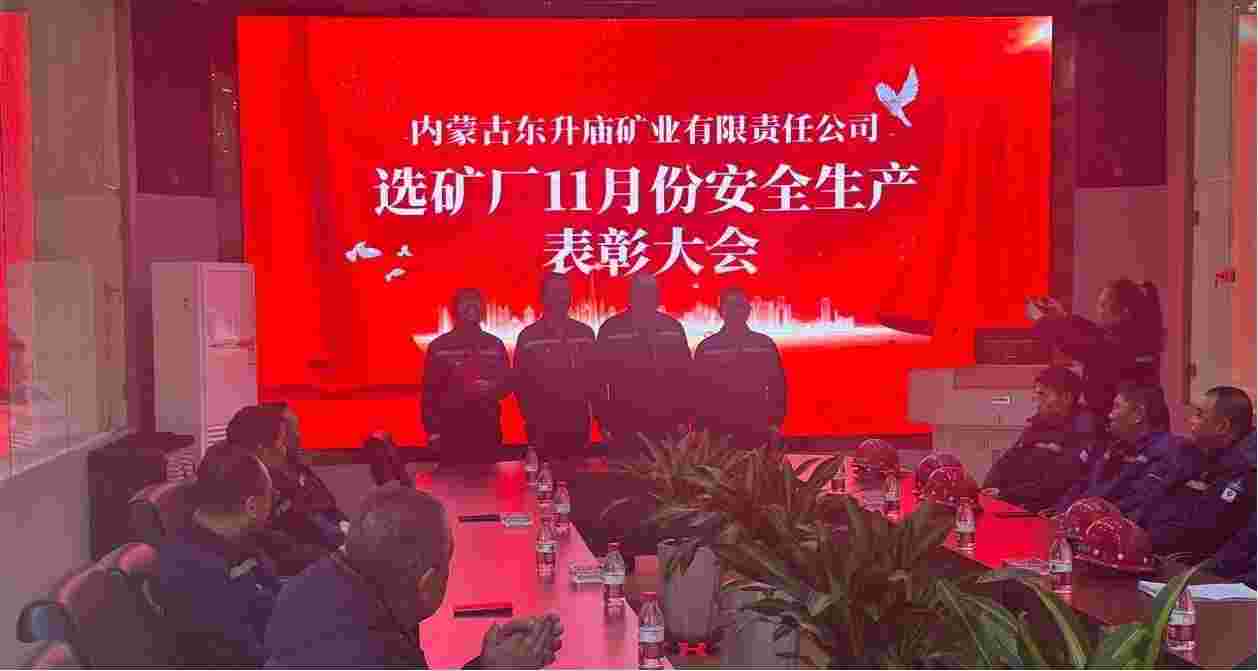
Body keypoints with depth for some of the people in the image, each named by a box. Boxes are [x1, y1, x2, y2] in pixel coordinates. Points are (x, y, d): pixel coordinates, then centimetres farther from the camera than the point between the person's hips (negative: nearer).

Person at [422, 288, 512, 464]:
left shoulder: (495, 344, 10)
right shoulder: (439, 346, 4)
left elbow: (507, 383, 12)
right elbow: (430, 391, 4)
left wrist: (492, 388, -12)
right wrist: (433, 431, -2)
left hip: (488, 428, 2)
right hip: (452, 429, -2)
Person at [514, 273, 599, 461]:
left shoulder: (585, 333, 9)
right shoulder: (528, 336, 0)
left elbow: (593, 377, 12)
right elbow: (521, 384, 1)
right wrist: (533, 423, -4)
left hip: (579, 426, 3)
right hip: (544, 428, -2)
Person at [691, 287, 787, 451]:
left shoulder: (765, 344, 9)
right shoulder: (706, 347, 6)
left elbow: (777, 386, 11)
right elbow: (698, 391, 6)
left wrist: (776, 422, 3)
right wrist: (701, 429, 0)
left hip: (758, 432, 1)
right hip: (718, 433, -1)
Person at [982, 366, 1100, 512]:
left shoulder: (1081, 434, -8)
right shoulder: (1037, 424, 18)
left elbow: (1055, 486, -17)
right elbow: (1006, 463, 16)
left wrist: (1005, 494, -18)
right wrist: (988, 492, -4)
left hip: (1041, 512, -7)